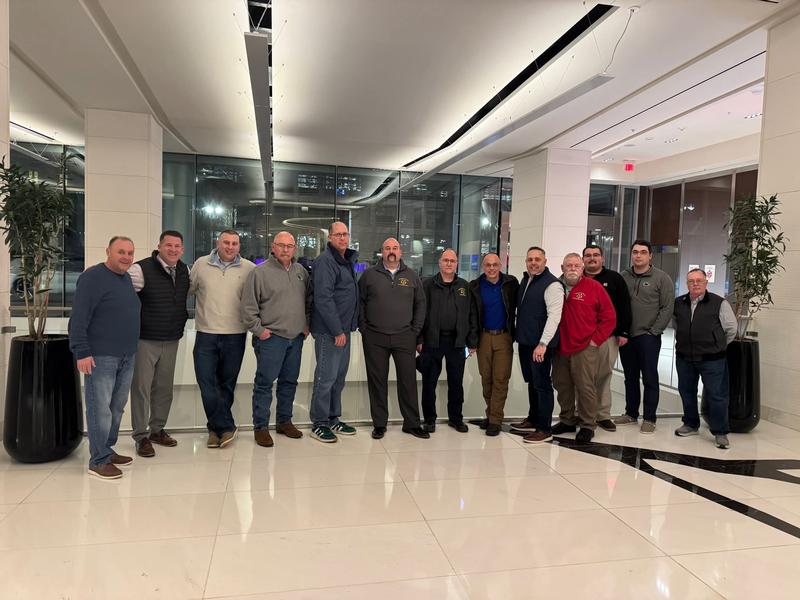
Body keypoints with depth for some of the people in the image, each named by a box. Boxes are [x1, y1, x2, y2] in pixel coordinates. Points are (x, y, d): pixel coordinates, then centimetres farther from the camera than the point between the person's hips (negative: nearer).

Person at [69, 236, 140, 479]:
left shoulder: (127, 278, 14)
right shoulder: (92, 277, -10)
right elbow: (79, 317, -15)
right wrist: (81, 352, -19)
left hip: (127, 357, 8)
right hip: (100, 357, -8)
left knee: (117, 407, 13)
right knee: (100, 408, -3)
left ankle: (108, 450, 26)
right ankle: (98, 461, 6)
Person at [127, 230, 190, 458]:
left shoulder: (184, 271, 6)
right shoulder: (141, 269, -14)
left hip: (172, 341, 6)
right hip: (144, 340, -5)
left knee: (164, 388, 14)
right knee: (141, 388, 2)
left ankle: (157, 430, 29)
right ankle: (141, 436, 14)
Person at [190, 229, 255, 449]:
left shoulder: (249, 269, -1)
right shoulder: (201, 265, 3)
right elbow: (188, 290, 13)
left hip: (235, 335, 0)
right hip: (206, 334, 1)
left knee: (227, 384, 9)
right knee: (206, 382, -3)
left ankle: (216, 427, 23)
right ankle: (226, 427, 7)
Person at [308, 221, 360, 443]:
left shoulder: (348, 260, 15)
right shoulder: (325, 261, -14)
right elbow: (323, 299, -21)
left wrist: (347, 327, 12)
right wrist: (337, 331, -20)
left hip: (343, 329, 9)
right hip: (329, 331, -9)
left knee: (339, 377, 15)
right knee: (326, 377, -2)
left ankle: (333, 419, 26)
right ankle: (318, 424, 10)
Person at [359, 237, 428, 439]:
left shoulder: (412, 276, 8)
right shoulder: (369, 275, 4)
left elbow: (420, 304, 12)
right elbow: (359, 302, 5)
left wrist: (415, 330, 4)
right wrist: (364, 329, -1)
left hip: (404, 337, 1)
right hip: (375, 338, -1)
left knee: (408, 379, 3)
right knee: (377, 380, 6)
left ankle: (412, 423, 15)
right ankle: (379, 423, 18)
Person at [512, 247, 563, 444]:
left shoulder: (552, 284, -12)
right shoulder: (525, 281, 14)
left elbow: (554, 316, -19)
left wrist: (543, 344, -24)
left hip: (540, 345, -8)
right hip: (525, 342, 8)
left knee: (542, 384, -2)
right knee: (531, 382, 17)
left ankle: (544, 429, 6)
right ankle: (533, 420, 30)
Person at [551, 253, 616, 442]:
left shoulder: (594, 287, -2)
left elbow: (609, 317, -1)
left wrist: (596, 339, -6)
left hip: (585, 348, -4)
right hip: (560, 348, 4)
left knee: (586, 387, -3)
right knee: (562, 386, 12)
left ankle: (587, 425, 10)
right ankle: (567, 420, 28)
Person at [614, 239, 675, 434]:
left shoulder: (662, 278, -1)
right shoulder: (623, 276, 8)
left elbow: (667, 308, -5)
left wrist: (653, 331, -10)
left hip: (648, 337, -4)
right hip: (625, 336, 4)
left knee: (650, 378, 0)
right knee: (630, 377, 13)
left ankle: (649, 419, 9)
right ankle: (631, 414, 24)